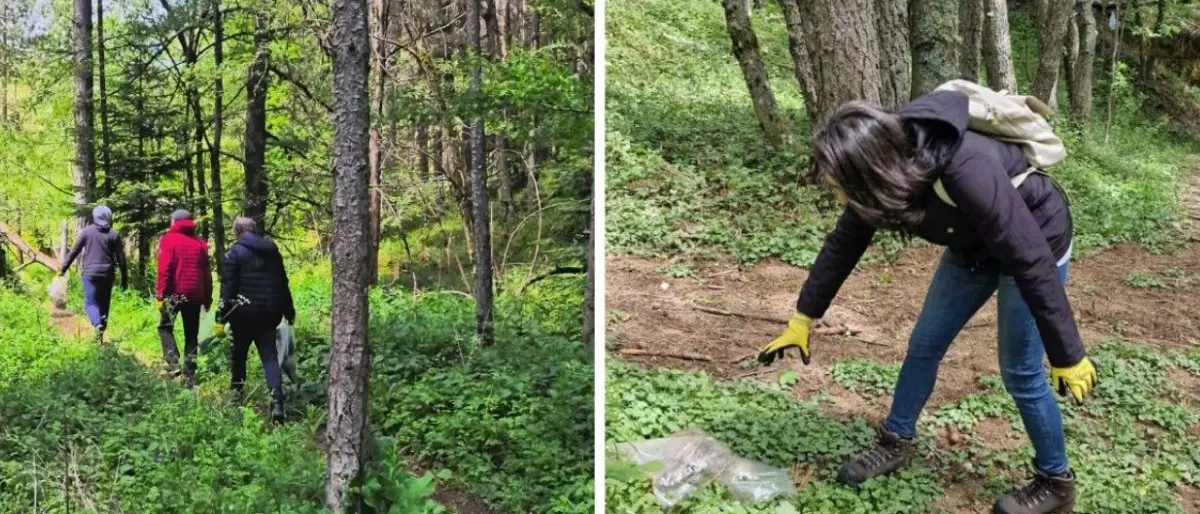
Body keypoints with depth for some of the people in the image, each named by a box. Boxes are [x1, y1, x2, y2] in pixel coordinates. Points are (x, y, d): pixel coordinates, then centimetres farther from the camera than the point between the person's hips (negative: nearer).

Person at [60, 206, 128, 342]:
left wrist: (63, 269, 9)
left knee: (90, 302, 0)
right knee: (104, 304, 11)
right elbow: (121, 258, 1)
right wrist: (124, 278, 7)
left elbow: (74, 251, 1)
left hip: (90, 273, -1)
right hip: (107, 274, 1)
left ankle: (97, 324, -26)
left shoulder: (87, 231, -1)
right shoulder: (114, 235, 1)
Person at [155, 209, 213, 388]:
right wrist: (207, 298, 14)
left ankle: (173, 363, -6)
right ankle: (190, 378, 7)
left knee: (165, 327, 15)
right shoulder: (200, 243, 11)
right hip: (195, 294, 4)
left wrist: (160, 294, -9)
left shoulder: (168, 239, -1)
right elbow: (207, 273, 10)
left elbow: (164, 269, -10)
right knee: (191, 335, 9)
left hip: (174, 293, -3)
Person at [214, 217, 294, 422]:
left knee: (238, 353, 16)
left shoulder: (235, 252, -4)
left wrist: (221, 317, -9)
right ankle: (277, 400, -15)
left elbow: (227, 286, -10)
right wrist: (289, 312, 23)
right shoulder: (272, 251, 11)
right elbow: (283, 284, 16)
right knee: (269, 356, 0)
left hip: (244, 312, -4)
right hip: (269, 312, 4)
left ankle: (236, 392, 24)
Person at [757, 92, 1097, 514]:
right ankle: (896, 442, 28)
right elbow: (843, 244, -5)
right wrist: (802, 319, 2)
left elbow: (1032, 264, -35)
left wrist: (1068, 356, -27)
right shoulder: (890, 168, -19)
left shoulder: (966, 172, -42)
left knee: (1020, 371, -1)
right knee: (924, 344, 11)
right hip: (973, 247, 7)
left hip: (1035, 245, -7)